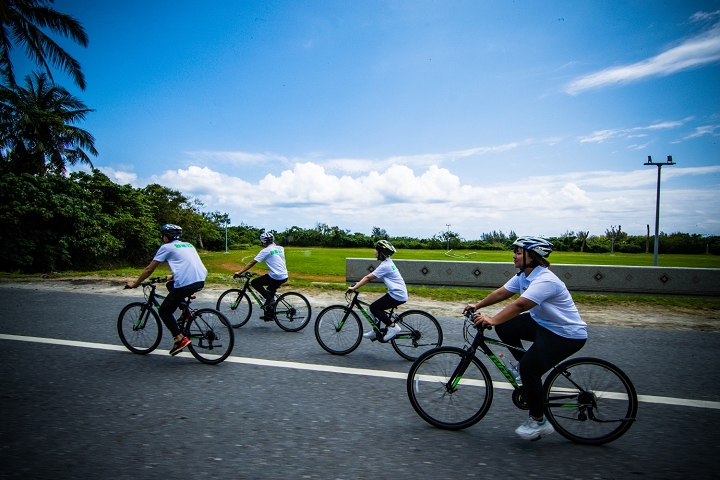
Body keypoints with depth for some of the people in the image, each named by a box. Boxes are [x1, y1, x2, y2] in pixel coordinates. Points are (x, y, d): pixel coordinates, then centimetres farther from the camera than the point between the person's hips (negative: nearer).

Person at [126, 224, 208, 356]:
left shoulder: (166, 247, 7)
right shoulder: (188, 245, 25)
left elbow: (149, 269, 9)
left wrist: (134, 284, 21)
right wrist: (172, 277, 51)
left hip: (186, 284, -7)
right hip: (200, 281, 7)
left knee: (164, 311, 12)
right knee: (171, 285, 34)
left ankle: (180, 339, -2)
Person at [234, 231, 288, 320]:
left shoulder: (265, 251, -6)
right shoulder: (280, 248, 12)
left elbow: (252, 263, -5)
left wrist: (239, 273, -1)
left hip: (275, 277, -8)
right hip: (284, 276, 8)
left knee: (254, 282, 5)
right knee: (270, 292, 26)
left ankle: (269, 299, -2)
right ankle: (269, 315, 30)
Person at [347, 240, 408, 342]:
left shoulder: (385, 266, -18)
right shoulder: (387, 262, 11)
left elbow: (368, 278, -17)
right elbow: (370, 277, 17)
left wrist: (354, 288, -13)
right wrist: (359, 283, 13)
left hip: (397, 295, -10)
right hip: (398, 293, 10)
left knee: (374, 307, -8)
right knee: (376, 307, 13)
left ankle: (393, 327, -6)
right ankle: (375, 332, 24)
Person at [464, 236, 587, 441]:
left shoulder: (545, 280, -29)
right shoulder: (523, 276, 0)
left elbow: (520, 305, -40)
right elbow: (501, 293, 3)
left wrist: (492, 320, -46)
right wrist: (477, 306, -4)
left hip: (567, 334, -9)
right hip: (542, 323, 9)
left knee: (530, 368, -18)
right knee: (504, 326, -4)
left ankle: (538, 421, 0)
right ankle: (524, 366, 12)